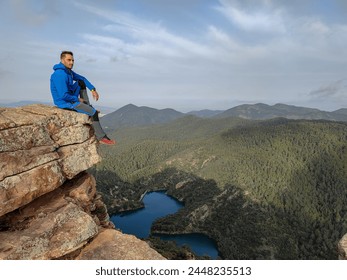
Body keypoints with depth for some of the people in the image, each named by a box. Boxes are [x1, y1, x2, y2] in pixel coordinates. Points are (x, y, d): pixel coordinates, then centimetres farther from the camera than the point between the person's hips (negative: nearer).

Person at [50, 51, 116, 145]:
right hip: (65, 103, -10)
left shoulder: (68, 71, 5)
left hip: (70, 97, 10)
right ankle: (101, 137, -2)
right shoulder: (60, 74, -25)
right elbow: (64, 96, -29)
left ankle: (87, 107, 10)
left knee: (81, 83, 16)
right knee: (94, 113, -11)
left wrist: (93, 89, 2)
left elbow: (82, 79, 15)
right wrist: (77, 99, -14)